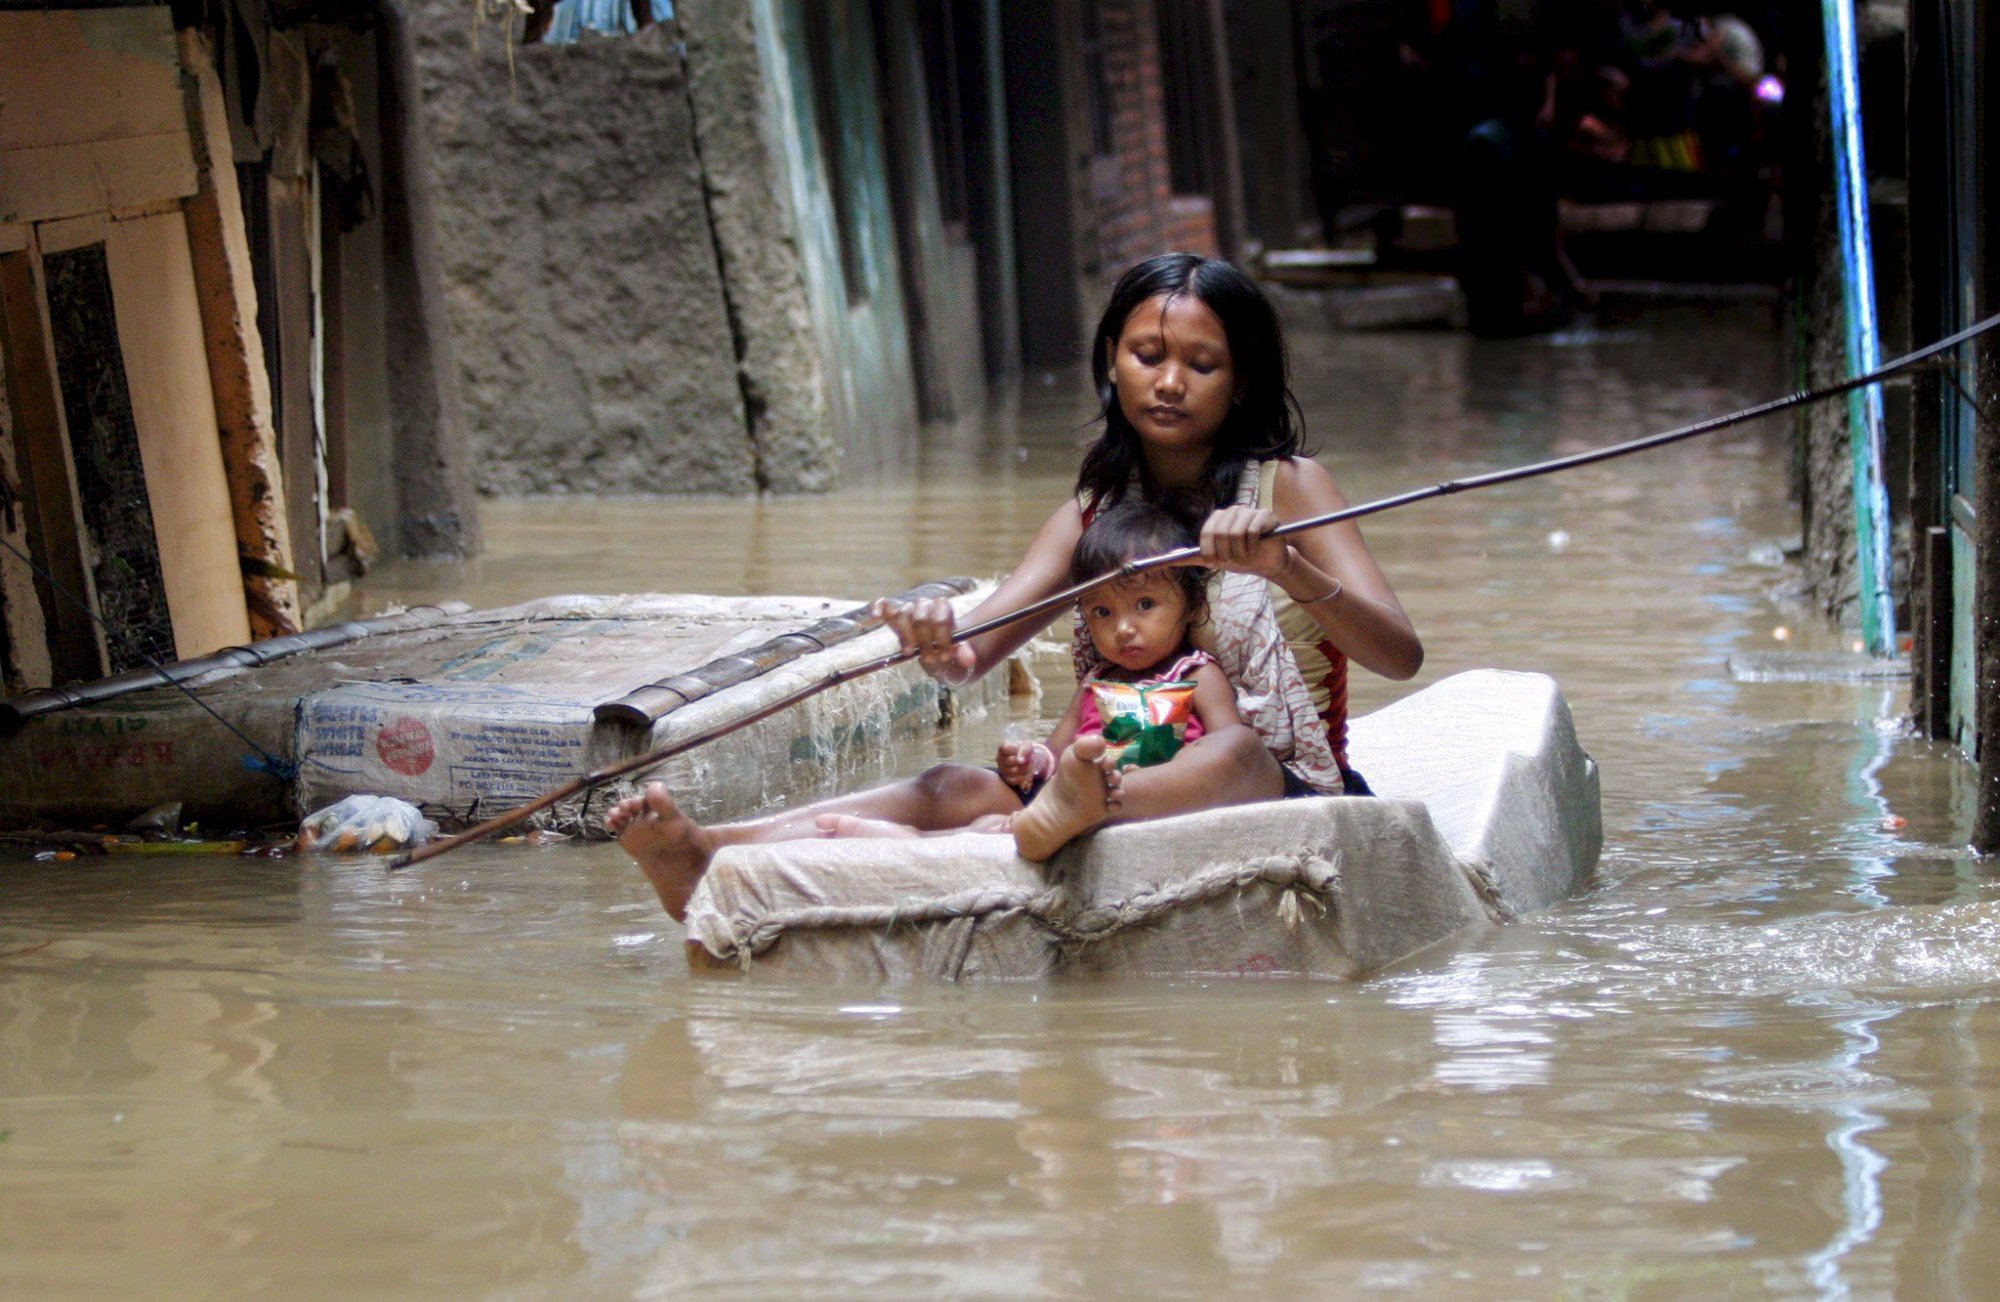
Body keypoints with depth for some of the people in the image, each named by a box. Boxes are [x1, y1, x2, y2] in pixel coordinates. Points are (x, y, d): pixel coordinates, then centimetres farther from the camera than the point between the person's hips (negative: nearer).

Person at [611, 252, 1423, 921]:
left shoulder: (1285, 486, 2)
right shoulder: (1090, 518, 15)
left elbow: (1400, 655, -11)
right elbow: (971, 656, 1)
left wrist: (1285, 567, -30)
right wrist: (940, 648, -25)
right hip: (1127, 789, 4)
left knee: (1234, 750, -38)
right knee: (955, 789, -23)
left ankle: (1073, 818, -68)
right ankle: (710, 857, -47)